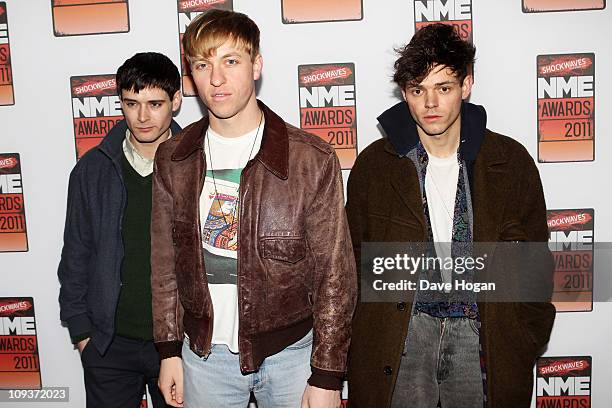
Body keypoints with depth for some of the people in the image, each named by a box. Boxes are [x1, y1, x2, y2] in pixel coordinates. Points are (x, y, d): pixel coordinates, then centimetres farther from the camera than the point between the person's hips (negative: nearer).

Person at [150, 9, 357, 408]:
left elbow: (335, 274, -10)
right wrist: (170, 350, 6)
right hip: (203, 353, 3)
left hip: (290, 350, -2)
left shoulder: (313, 159, -13)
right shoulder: (172, 159, -1)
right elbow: (165, 261, 6)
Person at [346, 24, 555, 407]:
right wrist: (360, 346, 1)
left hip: (482, 331, 1)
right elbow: (354, 263, 5)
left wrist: (526, 343, 3)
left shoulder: (511, 161, 0)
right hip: (399, 332, 0)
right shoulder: (373, 165, -1)